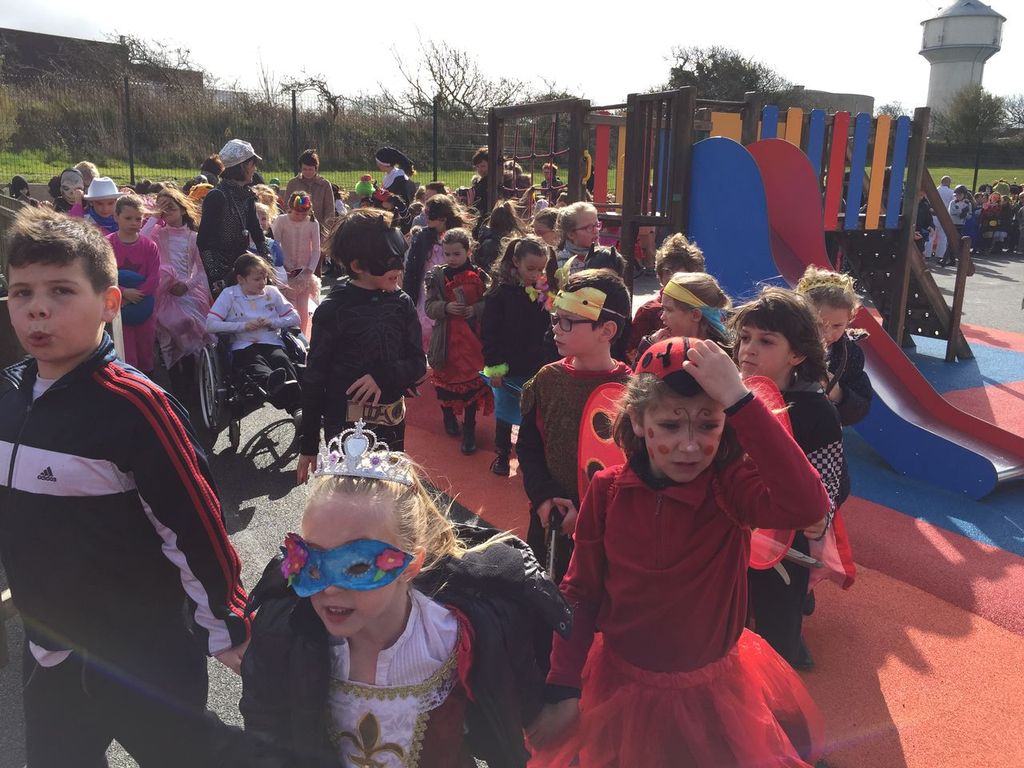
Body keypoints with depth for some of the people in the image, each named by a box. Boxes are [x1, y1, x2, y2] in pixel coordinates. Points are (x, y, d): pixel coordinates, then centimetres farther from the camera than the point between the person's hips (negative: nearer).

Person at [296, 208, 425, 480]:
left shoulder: (402, 303, 0)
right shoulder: (333, 310, -10)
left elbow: (418, 363, 2)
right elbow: (314, 379, -6)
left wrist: (383, 376, -19)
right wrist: (308, 445, -4)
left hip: (392, 422, 4)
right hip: (345, 425, -4)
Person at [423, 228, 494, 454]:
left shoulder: (479, 276, -3)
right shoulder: (437, 276, -1)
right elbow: (429, 306, -2)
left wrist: (475, 309, -20)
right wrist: (446, 307, -21)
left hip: (472, 339, -1)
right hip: (445, 339, 1)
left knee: (472, 384, 2)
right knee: (444, 378, 15)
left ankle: (469, 430, 13)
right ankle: (448, 414, 42)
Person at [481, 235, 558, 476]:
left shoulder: (548, 291, -1)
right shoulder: (501, 291, -11)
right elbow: (489, 332, -10)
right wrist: (494, 367, -12)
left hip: (538, 367, 3)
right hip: (509, 367, -2)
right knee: (505, 413, 14)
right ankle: (502, 454, 32)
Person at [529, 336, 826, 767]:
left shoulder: (732, 488, -20)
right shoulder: (608, 491, -14)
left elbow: (806, 506, -42)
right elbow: (581, 592, -4)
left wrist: (739, 400, -43)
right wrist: (563, 687, -6)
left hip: (712, 692, -1)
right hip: (620, 687, 2)